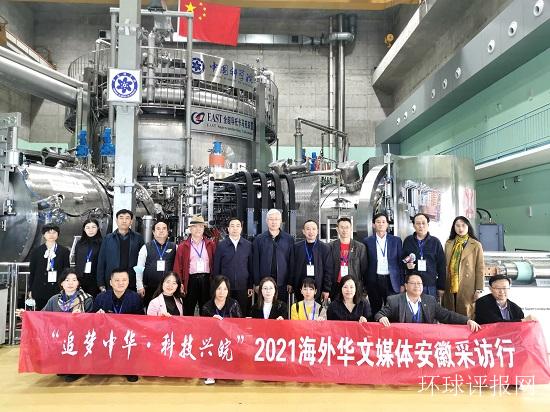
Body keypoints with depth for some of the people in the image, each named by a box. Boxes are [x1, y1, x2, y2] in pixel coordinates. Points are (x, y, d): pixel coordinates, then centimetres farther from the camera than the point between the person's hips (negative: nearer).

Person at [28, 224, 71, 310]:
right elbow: (32, 272, 10)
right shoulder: (36, 251, 8)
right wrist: (30, 290, 7)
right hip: (40, 290, 1)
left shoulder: (64, 251, 5)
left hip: (57, 290, -1)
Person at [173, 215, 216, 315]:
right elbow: (178, 267, 3)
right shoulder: (183, 246, 6)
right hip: (190, 281, -1)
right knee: (188, 312, 6)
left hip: (206, 280, 1)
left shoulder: (211, 245, 8)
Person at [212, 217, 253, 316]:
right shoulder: (221, 245, 2)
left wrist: (251, 286, 5)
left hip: (243, 287, 1)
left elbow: (251, 267, 8)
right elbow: (216, 268, 5)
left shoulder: (248, 245, 5)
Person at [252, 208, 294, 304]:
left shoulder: (289, 239, 5)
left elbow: (292, 262, 4)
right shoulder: (259, 239, 4)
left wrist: (290, 283, -1)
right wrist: (257, 283, -2)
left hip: (282, 284, 0)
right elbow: (255, 263, 3)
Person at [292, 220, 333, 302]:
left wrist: (327, 290, -3)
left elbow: (328, 270, 1)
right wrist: (291, 285, 3)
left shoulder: (325, 248, 2)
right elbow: (292, 268, 8)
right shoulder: (296, 247, 5)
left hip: (318, 289, -1)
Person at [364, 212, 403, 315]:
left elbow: (401, 263, 6)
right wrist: (364, 284, 3)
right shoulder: (367, 241, 4)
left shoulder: (396, 241, 6)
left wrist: (402, 283, 1)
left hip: (392, 281, 0)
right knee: (375, 312, 7)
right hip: (373, 281, 0)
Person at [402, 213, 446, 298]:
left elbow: (441, 266, 4)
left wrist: (441, 287, 2)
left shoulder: (435, 242, 3)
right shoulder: (408, 241, 6)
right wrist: (407, 264, -6)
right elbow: (402, 259, 17)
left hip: (431, 286, -1)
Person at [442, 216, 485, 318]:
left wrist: (479, 290, -4)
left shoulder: (476, 245, 2)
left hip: (468, 289, -3)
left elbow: (480, 268, 0)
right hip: (450, 288, 3)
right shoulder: (448, 244, 11)